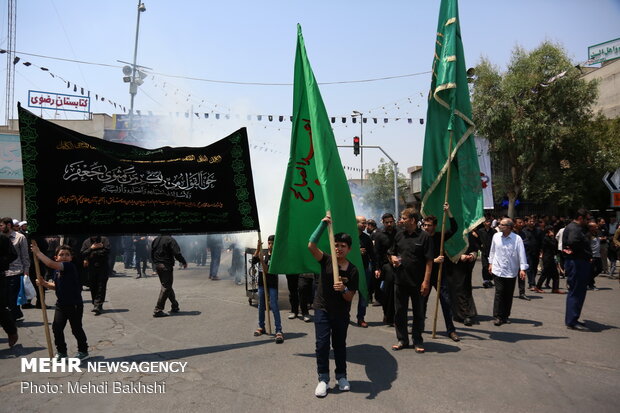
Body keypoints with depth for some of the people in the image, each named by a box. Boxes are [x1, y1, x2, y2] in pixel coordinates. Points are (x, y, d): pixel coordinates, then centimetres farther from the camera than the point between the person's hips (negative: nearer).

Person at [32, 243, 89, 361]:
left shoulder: (69, 266, -19)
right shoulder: (57, 270, 9)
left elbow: (50, 264, -31)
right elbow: (55, 286, 17)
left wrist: (37, 252, -22)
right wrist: (44, 283, -2)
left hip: (74, 305, -7)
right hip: (61, 304, 7)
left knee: (76, 329, 5)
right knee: (57, 327, 5)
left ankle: (83, 351, 23)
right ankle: (61, 352, 23)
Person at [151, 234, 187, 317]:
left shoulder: (155, 240, 11)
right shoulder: (170, 240, -12)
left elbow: (151, 254, 15)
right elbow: (177, 253, -17)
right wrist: (184, 262, -3)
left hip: (157, 266, 8)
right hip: (166, 266, -8)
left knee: (167, 286, 18)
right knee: (166, 287, -3)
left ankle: (175, 306, 27)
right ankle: (158, 310, -7)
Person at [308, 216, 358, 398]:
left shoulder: (353, 270, -6)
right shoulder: (326, 261, -6)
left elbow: (350, 298, -5)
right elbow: (311, 245, -24)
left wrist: (343, 289, -28)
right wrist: (323, 224, -28)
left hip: (341, 313, 1)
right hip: (322, 310, -1)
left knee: (340, 344, 13)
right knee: (322, 344, -4)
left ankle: (341, 376, 31)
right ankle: (323, 379, 11)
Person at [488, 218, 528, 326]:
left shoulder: (517, 239, -9)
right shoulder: (496, 236, 0)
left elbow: (521, 254, -11)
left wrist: (522, 269, -17)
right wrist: (490, 263, 16)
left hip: (511, 271, 0)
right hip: (498, 270, 1)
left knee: (508, 294, 10)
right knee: (499, 293, -5)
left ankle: (505, 316, 24)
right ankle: (498, 316, -1)